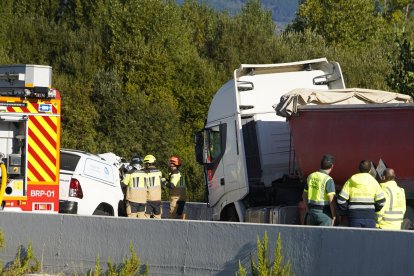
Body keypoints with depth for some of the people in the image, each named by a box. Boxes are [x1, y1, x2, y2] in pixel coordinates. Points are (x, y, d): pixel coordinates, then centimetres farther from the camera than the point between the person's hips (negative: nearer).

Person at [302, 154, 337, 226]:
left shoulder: (311, 176, 7)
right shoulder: (328, 180, -14)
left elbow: (304, 195, 16)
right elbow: (331, 200, -19)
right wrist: (334, 216, -10)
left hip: (312, 212, 7)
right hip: (324, 213, -7)